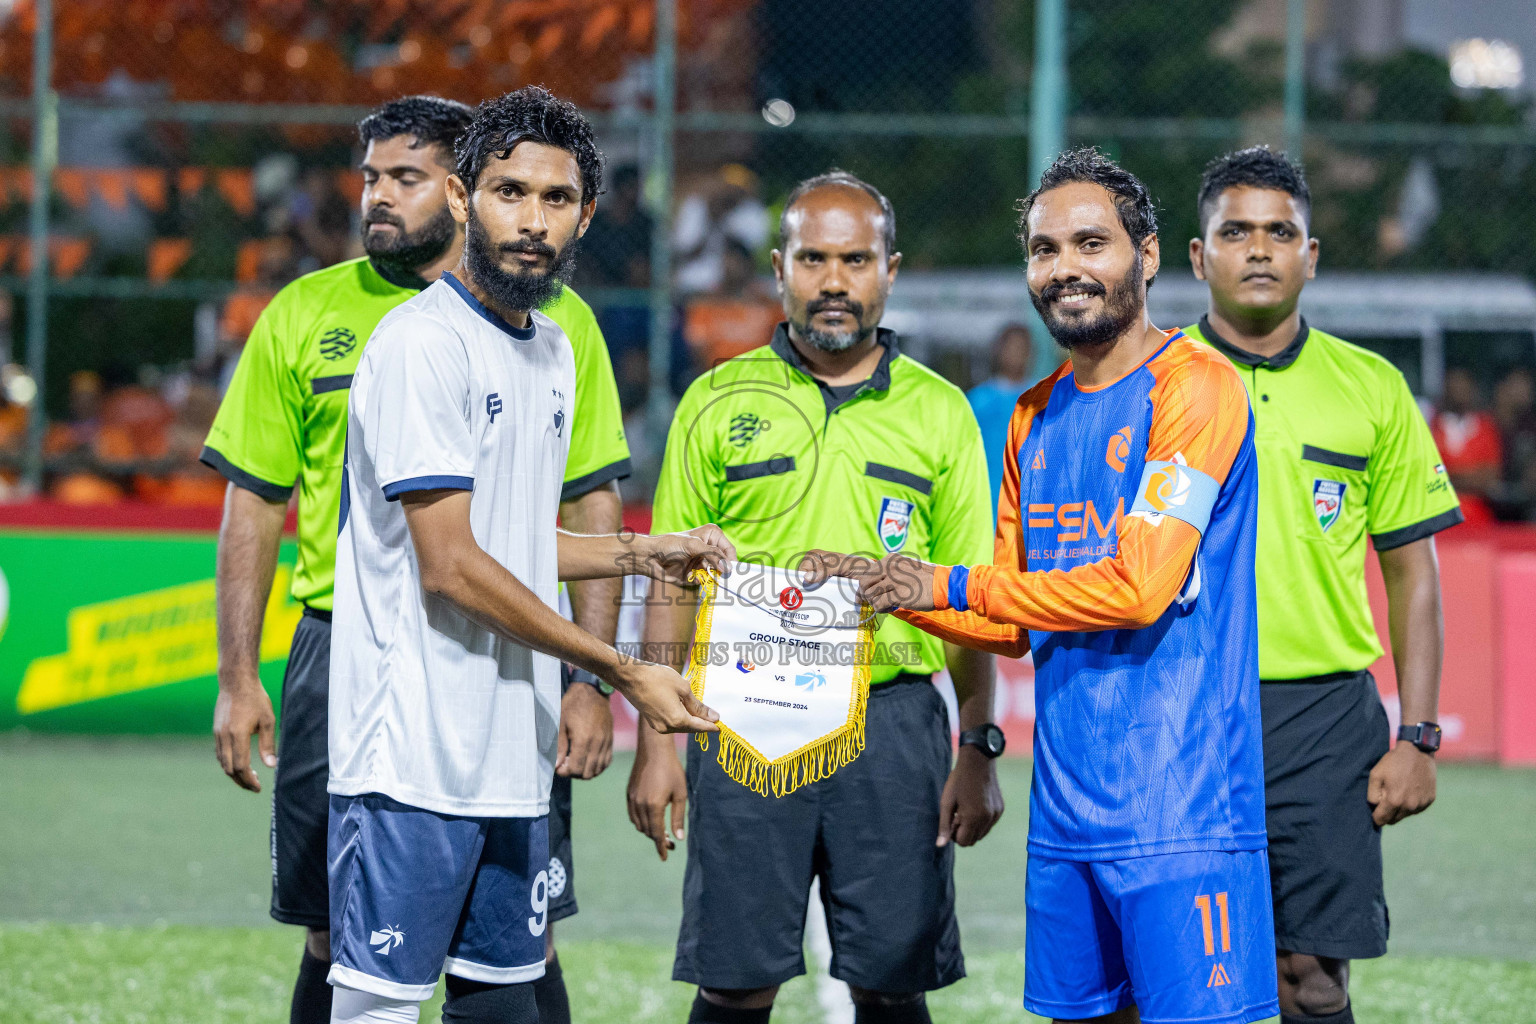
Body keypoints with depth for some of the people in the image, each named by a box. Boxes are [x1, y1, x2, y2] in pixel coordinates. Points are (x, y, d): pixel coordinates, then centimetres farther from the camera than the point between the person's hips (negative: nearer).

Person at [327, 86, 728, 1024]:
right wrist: (624, 673, -13)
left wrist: (640, 554, 13)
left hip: (514, 758, 9)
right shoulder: (425, 342, -12)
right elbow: (450, 566, -16)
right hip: (415, 760, -9)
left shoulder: (552, 351, 16)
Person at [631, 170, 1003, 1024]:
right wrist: (656, 744, 0)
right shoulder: (718, 402, 7)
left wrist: (979, 753, 1)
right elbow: (673, 583, 7)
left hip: (894, 721, 0)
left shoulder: (939, 411, 8)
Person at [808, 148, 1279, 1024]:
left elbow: (1140, 586, -17)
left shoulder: (1195, 387, -8)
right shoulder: (1037, 418, 17)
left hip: (1180, 808, -7)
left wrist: (955, 587, -11)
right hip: (1068, 807, 7)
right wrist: (881, 587, 8)